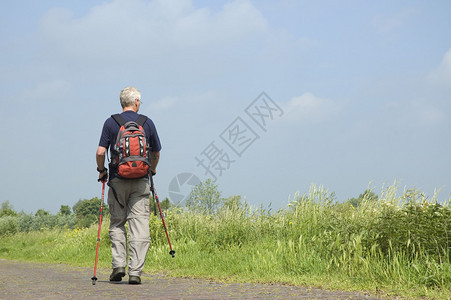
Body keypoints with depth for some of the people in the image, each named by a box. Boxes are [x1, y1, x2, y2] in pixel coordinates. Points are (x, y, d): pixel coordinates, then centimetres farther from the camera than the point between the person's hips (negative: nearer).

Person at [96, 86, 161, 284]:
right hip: (141, 181, 0)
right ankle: (135, 271, -6)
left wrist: (101, 170, 13)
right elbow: (156, 153, 14)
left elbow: (100, 152, -5)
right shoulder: (147, 123, 5)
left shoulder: (111, 123, 0)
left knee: (117, 224, 12)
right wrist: (151, 171, 31)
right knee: (139, 225, -1)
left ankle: (118, 265, 2)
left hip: (118, 180, 0)